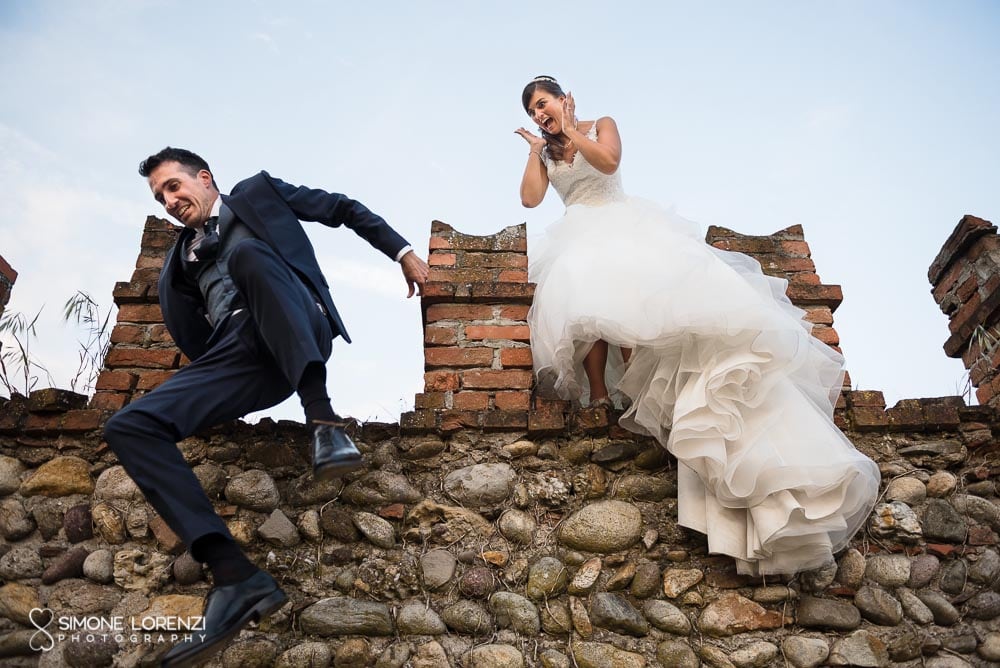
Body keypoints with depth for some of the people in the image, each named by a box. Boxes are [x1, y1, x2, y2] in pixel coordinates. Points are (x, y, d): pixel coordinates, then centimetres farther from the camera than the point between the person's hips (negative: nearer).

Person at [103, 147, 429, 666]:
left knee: (246, 253, -32)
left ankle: (323, 420, -41)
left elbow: (343, 209, 20)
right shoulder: (181, 261, 31)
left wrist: (402, 251, 12)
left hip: (299, 341, -4)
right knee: (128, 426, -18)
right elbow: (191, 340, 25)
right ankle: (235, 576, -30)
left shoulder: (257, 192, 23)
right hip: (238, 355, 4)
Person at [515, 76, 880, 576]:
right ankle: (597, 392, -34)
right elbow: (530, 198, 5)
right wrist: (537, 148, 11)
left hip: (624, 225, -1)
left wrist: (569, 128, -1)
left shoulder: (600, 125, 16)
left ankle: (634, 388, -35)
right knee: (585, 293, -33)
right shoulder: (545, 152, 24)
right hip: (581, 239, 2)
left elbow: (609, 161, -7)